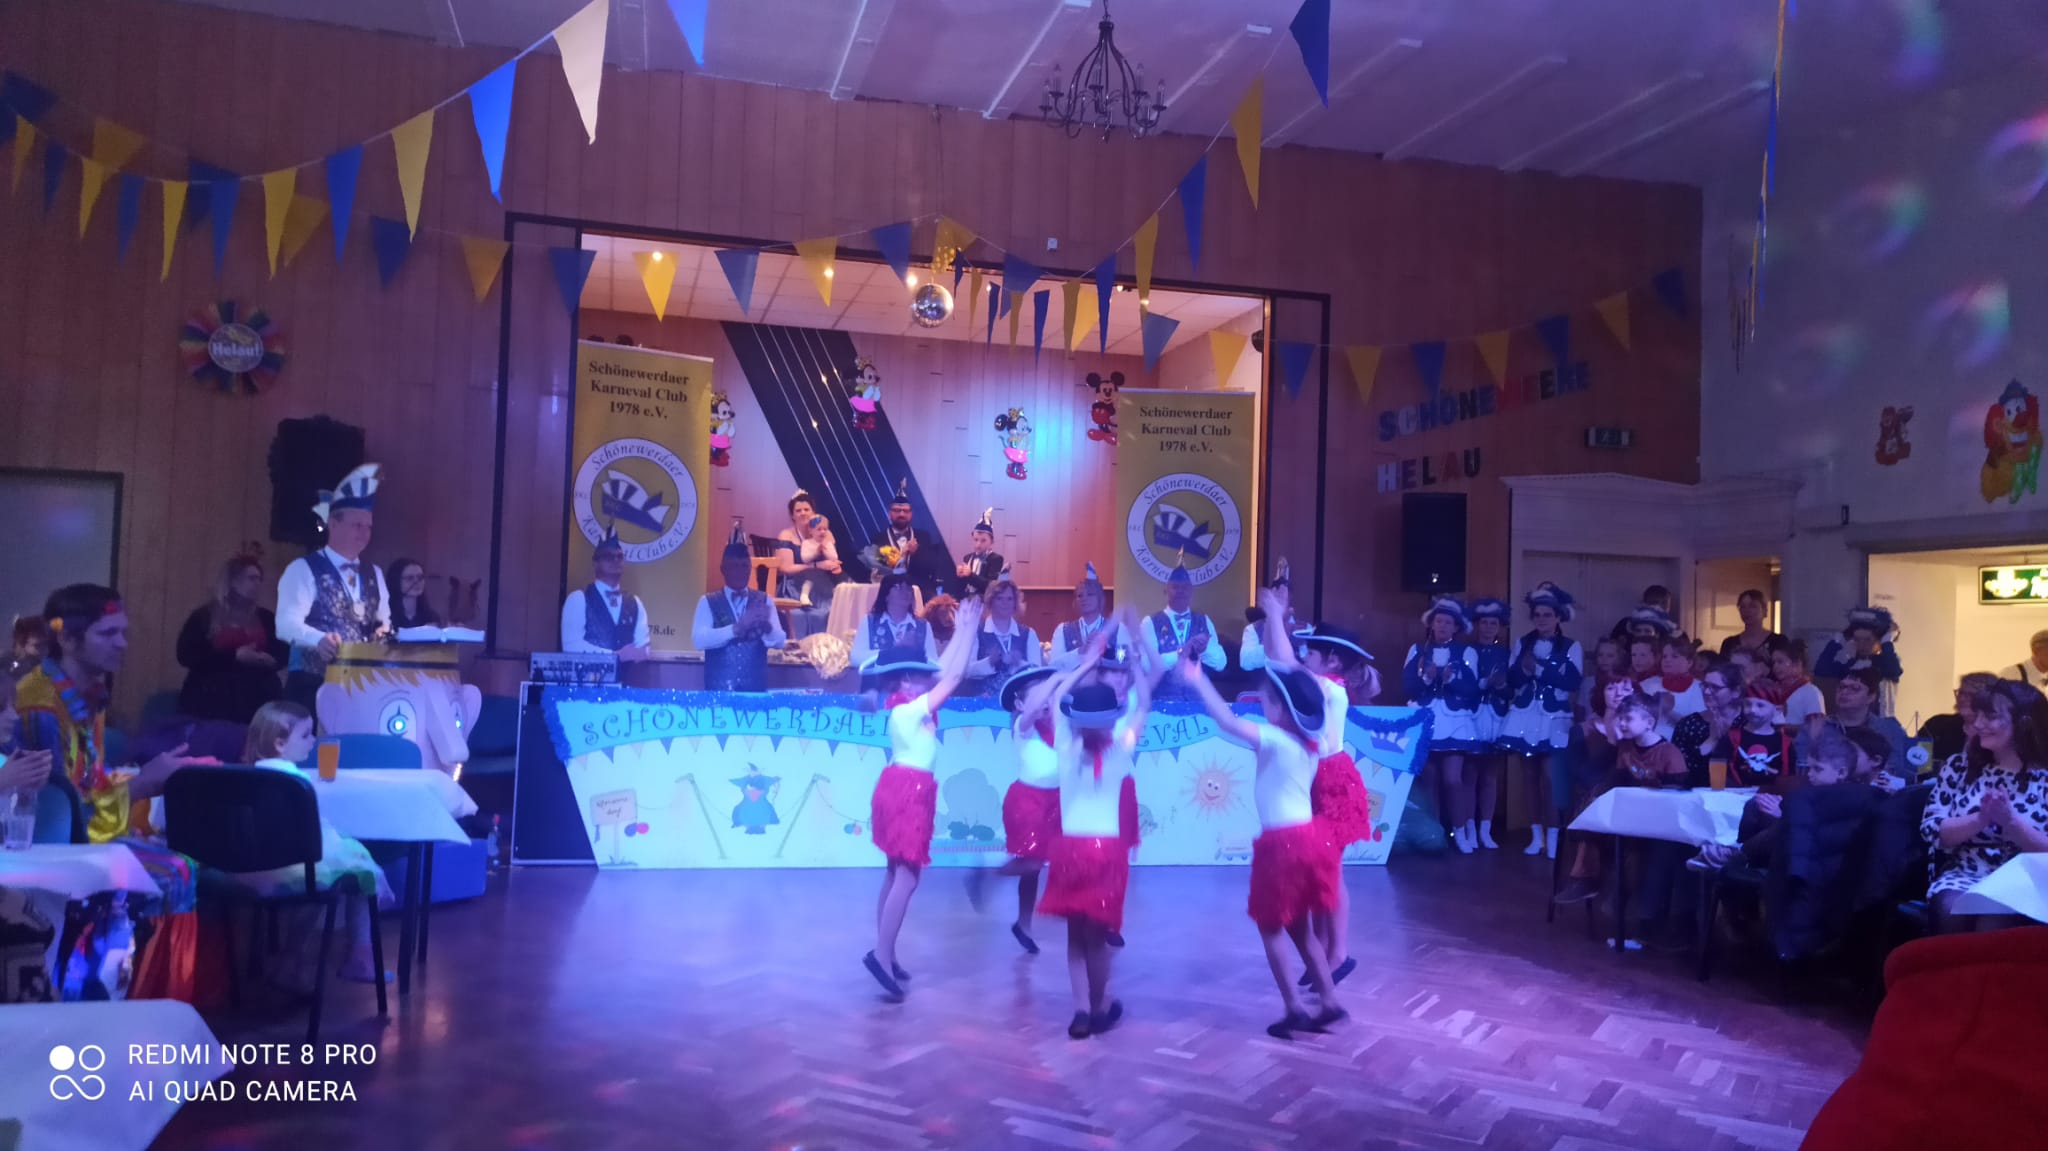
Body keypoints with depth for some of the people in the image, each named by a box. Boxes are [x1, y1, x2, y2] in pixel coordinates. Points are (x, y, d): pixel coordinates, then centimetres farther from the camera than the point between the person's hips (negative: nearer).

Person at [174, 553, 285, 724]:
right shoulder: (205, 615, 5)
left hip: (258, 700, 3)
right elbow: (187, 655, -4)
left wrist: (267, 660, -8)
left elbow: (282, 654, 16)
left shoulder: (265, 617, 15)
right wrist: (235, 657, -12)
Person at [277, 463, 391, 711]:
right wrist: (321, 639, -35)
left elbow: (384, 620, 19)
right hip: (313, 684, -5)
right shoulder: (303, 569, -3)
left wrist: (385, 632, -5)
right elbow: (287, 624, -16)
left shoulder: (374, 575, 17)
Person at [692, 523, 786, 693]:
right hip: (718, 688, -1)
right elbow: (699, 640, -11)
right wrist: (736, 628, -22)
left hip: (756, 688, 1)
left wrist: (767, 626, -22)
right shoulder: (707, 602, 3)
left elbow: (779, 642, -1)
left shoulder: (764, 601, 7)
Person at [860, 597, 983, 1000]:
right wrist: (970, 628, -14)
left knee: (896, 875, 12)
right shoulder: (910, 710, -17)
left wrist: (964, 629, 13)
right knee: (907, 877, -10)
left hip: (905, 789, 10)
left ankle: (885, 955, 16)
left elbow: (943, 670, 12)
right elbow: (953, 677, -18)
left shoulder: (906, 707, 7)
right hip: (908, 792, -10)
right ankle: (882, 954, -12)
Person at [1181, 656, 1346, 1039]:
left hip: (1283, 844, -8)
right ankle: (1329, 1002, 19)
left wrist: (1198, 681, -21)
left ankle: (1294, 1009, 7)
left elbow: (1227, 723, -26)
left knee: (1270, 927, 7)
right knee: (1299, 927, 19)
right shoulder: (1306, 742, 6)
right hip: (1308, 837, 8)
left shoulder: (1276, 740, -17)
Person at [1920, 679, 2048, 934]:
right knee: (1949, 908, -31)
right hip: (1963, 876, 2)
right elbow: (1931, 830, 2)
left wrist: (2010, 820, -18)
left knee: (1995, 919, -34)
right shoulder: (1959, 766, 9)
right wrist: (1980, 819, -15)